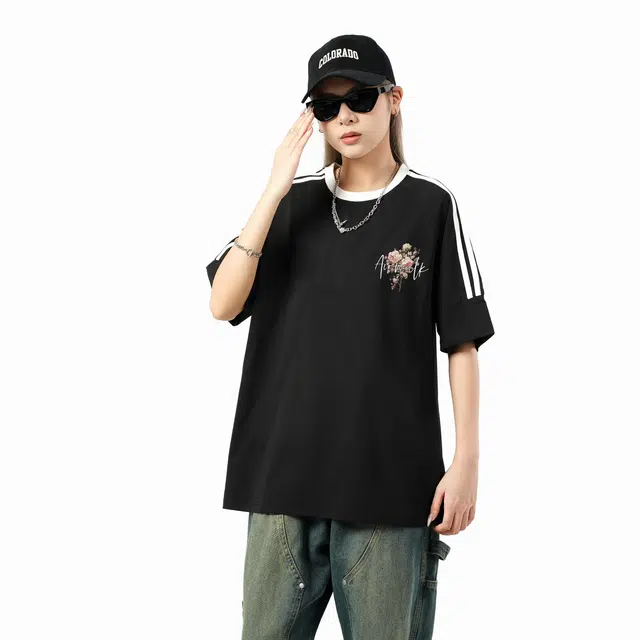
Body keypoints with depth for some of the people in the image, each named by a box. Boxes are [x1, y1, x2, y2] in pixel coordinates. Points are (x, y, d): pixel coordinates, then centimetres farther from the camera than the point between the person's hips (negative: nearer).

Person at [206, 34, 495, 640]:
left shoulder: (430, 205, 2)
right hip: (284, 474, 3)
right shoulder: (293, 202, 9)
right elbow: (223, 305, -3)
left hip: (390, 483, -2)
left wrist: (466, 460, -4)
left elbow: (462, 342, 2)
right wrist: (277, 190, -8)